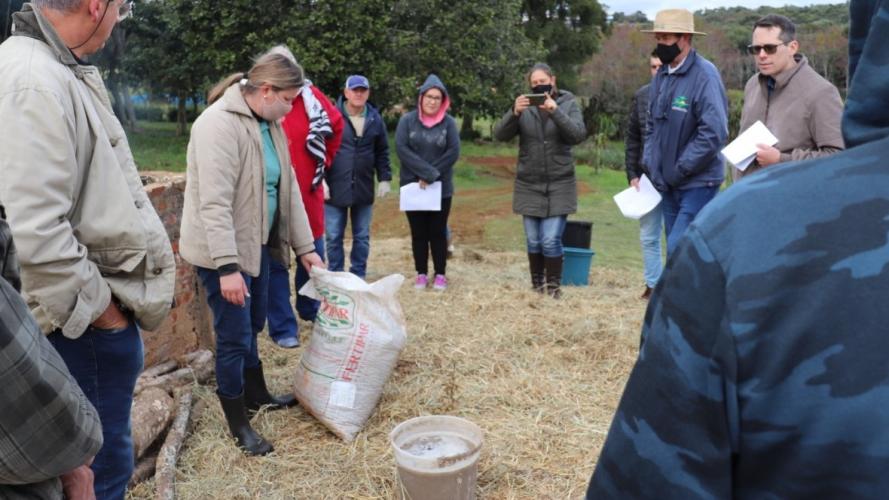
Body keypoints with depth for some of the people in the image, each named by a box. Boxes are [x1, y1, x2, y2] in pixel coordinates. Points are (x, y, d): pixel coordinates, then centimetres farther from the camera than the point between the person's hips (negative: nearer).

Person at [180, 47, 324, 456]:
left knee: (251, 327, 21)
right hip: (222, 251, -8)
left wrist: (304, 246, 11)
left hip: (256, 244, 9)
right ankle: (238, 425, 16)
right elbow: (214, 203, -27)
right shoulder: (220, 124, -22)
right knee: (234, 337, 0)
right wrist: (227, 267, -29)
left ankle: (256, 395, 40)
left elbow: (288, 188, 11)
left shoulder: (270, 124, 7)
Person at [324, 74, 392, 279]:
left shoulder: (375, 119, 6)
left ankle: (358, 276, 22)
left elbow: (382, 152, 13)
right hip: (335, 187, -3)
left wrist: (384, 178, 7)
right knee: (333, 237, 4)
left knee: (362, 237, 10)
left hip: (364, 188, 3)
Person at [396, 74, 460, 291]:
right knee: (418, 233, 8)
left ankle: (440, 275, 15)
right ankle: (421, 274, 19)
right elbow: (401, 148, -11)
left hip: (441, 188, 0)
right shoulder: (407, 120, -1)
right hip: (412, 187, 1)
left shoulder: (448, 122, -1)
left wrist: (431, 176, -15)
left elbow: (453, 152, -8)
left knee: (438, 232, 6)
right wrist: (427, 172, -18)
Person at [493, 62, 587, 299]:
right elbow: (500, 135, -8)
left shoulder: (568, 103, 0)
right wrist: (514, 113, -26)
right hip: (529, 185, 2)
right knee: (533, 241, 8)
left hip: (559, 185, -2)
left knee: (551, 240, -7)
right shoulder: (524, 106, 2)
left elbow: (578, 135, -14)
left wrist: (555, 112, -26)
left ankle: (554, 286, 9)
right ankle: (537, 284, 24)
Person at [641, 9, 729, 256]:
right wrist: (650, 163, 5)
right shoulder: (661, 75, 7)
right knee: (676, 250, 15)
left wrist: (678, 170, -16)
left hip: (697, 184, -8)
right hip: (668, 183, 8)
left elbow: (713, 133, -22)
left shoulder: (705, 75, -16)